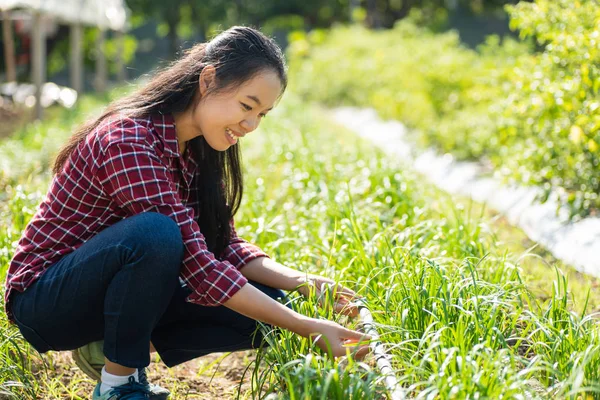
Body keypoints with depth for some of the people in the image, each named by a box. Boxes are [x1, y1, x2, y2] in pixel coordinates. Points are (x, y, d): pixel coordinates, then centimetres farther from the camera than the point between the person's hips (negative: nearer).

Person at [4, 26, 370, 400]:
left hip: (120, 289, 8)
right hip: (46, 299, -8)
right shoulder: (129, 141, -27)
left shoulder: (197, 148, 0)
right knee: (156, 233, -37)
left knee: (268, 304, -9)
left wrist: (300, 282, -17)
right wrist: (304, 327, -33)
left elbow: (224, 245, 0)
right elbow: (196, 264, -32)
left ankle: (112, 347, 2)